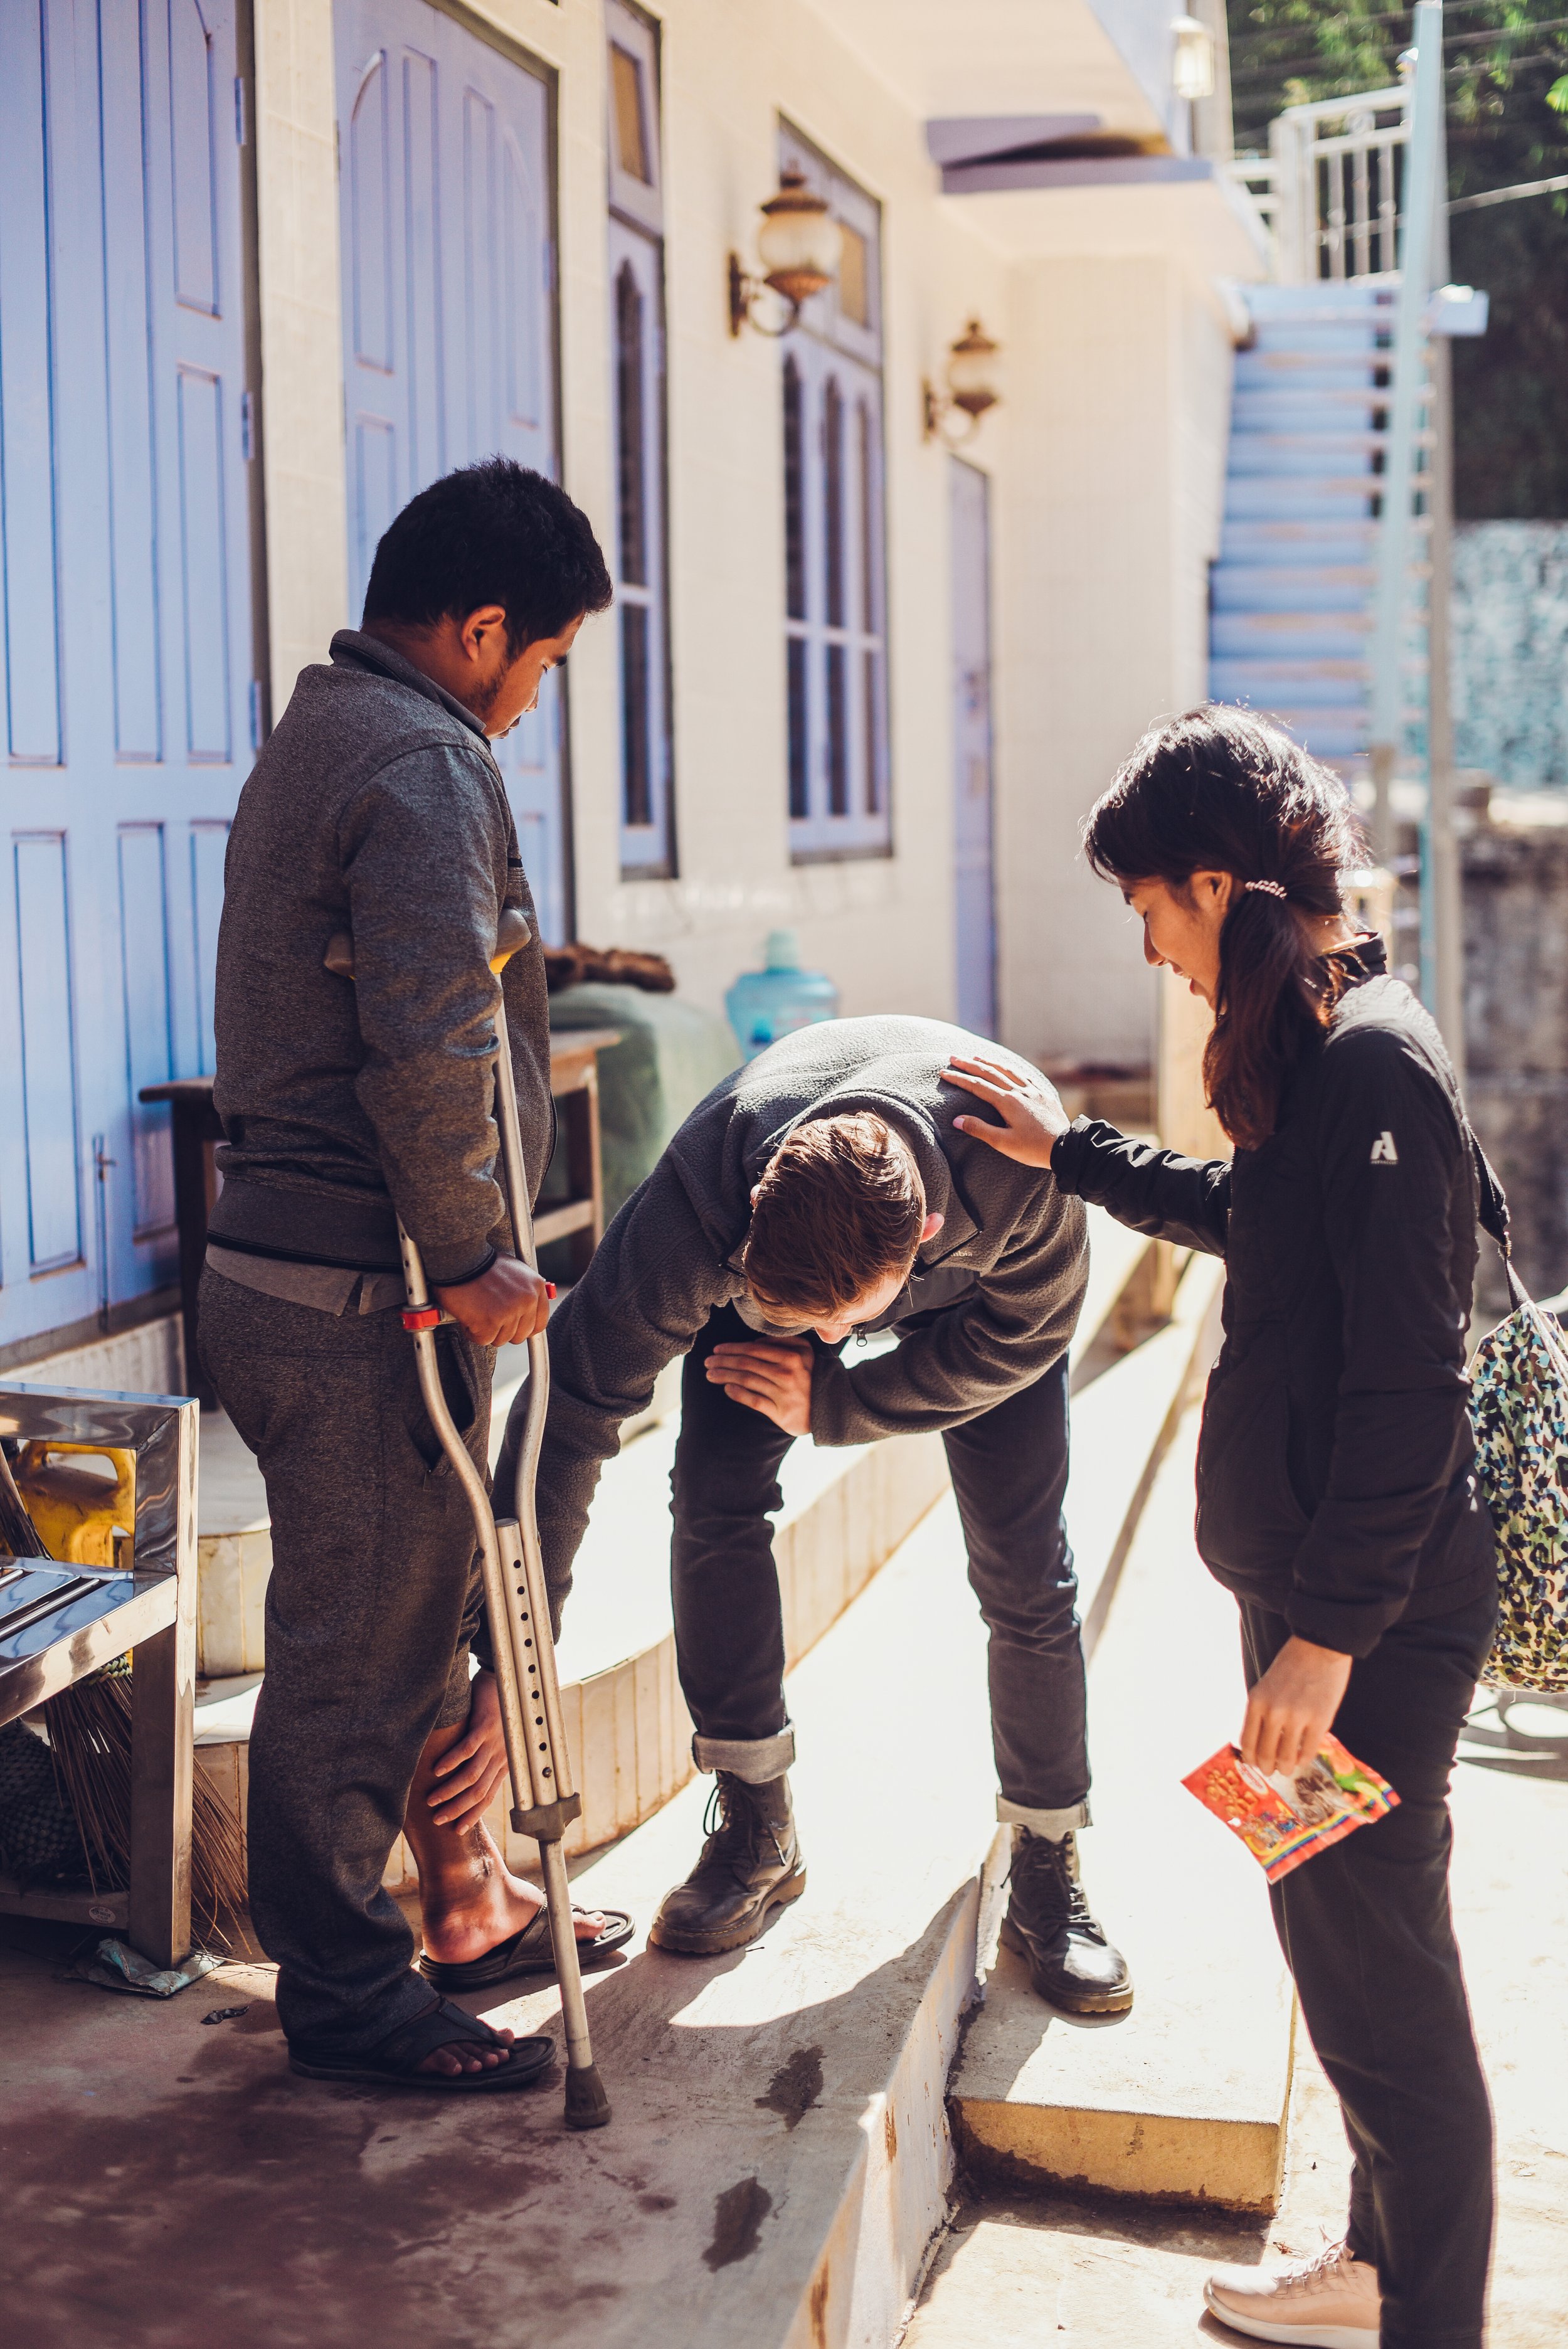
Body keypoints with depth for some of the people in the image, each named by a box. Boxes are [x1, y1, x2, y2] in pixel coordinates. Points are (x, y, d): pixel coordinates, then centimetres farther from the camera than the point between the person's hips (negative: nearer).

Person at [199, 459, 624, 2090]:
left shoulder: (315, 737, 16)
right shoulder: (424, 762, -17)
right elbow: (433, 1052, -29)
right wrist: (475, 1258, -17)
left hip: (282, 1264, 10)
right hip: (362, 1297, -10)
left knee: (428, 1604, 22)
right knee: (358, 1653, 2)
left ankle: (464, 1904, 37)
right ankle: (344, 1997, 15)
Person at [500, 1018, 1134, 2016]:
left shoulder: (1025, 1169, -44)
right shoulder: (697, 1208, -43)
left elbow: (1020, 1338, -22)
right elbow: (575, 1405, -35)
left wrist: (833, 1405, -25)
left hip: (977, 1293, 0)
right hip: (772, 1258, 1)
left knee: (1024, 1566, -8)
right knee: (714, 1498, -18)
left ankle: (1048, 1873, 10)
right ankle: (757, 1830, -1)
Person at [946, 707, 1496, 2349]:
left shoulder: (1374, 1061, -20)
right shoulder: (1321, 1046, 10)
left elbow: (1407, 1383, -23)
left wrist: (1328, 1635, -22)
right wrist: (1073, 1154, 34)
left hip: (1376, 1614, -10)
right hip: (1313, 1588, 10)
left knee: (1375, 1966, 2)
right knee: (1337, 1937, 20)